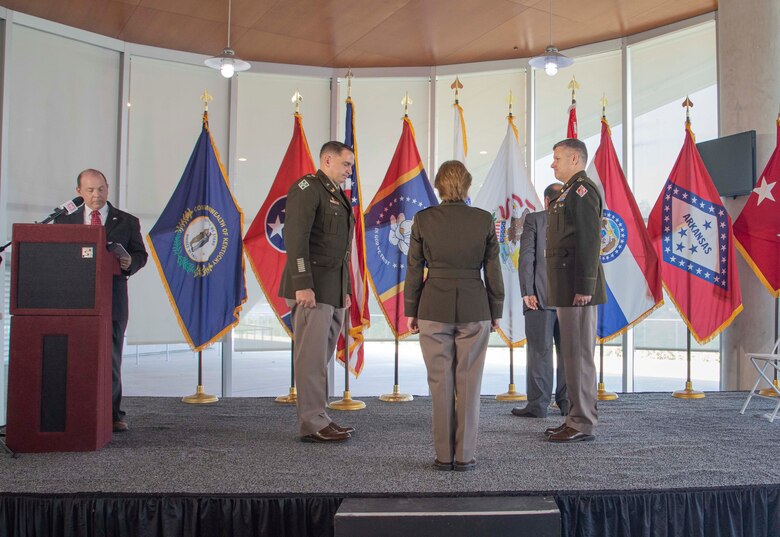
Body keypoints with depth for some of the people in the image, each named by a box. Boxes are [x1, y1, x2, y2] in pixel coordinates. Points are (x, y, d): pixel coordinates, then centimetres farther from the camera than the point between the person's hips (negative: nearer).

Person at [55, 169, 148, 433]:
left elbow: (140, 254, 10)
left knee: (111, 359, 1)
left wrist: (130, 263, -12)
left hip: (112, 300, -1)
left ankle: (111, 414, 9)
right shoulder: (64, 221, 12)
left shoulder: (127, 222, 9)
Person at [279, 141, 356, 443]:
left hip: (334, 290, 9)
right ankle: (313, 424, 0)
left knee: (321, 358, 10)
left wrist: (345, 290, 19)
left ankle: (317, 419, 17)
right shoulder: (307, 188, -5)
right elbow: (295, 237, -16)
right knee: (312, 357, -6)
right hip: (312, 289, -9)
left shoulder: (337, 196, 23)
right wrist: (302, 285, -22)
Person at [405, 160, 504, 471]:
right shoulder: (484, 220, -2)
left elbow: (414, 269, 0)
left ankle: (443, 455, 13)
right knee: (468, 384, 7)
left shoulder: (423, 219, -3)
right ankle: (464, 455, 12)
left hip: (434, 308, 0)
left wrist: (410, 311, 8)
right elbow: (493, 270, 1)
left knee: (440, 384, 7)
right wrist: (496, 311, 10)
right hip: (474, 308, 0)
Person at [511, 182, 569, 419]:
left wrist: (527, 292, -8)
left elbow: (526, 258, -9)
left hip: (540, 296, -3)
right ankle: (568, 402, 16)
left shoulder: (533, 220, -1)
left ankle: (538, 404, 3)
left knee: (540, 351, 1)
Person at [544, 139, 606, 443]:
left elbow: (590, 241, -18)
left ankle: (582, 425, 1)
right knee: (573, 355, 13)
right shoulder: (569, 192, 21)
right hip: (567, 289, 10)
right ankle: (576, 419, 20)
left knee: (578, 355, -6)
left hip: (577, 288, -10)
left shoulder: (583, 190, -10)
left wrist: (584, 288, -22)